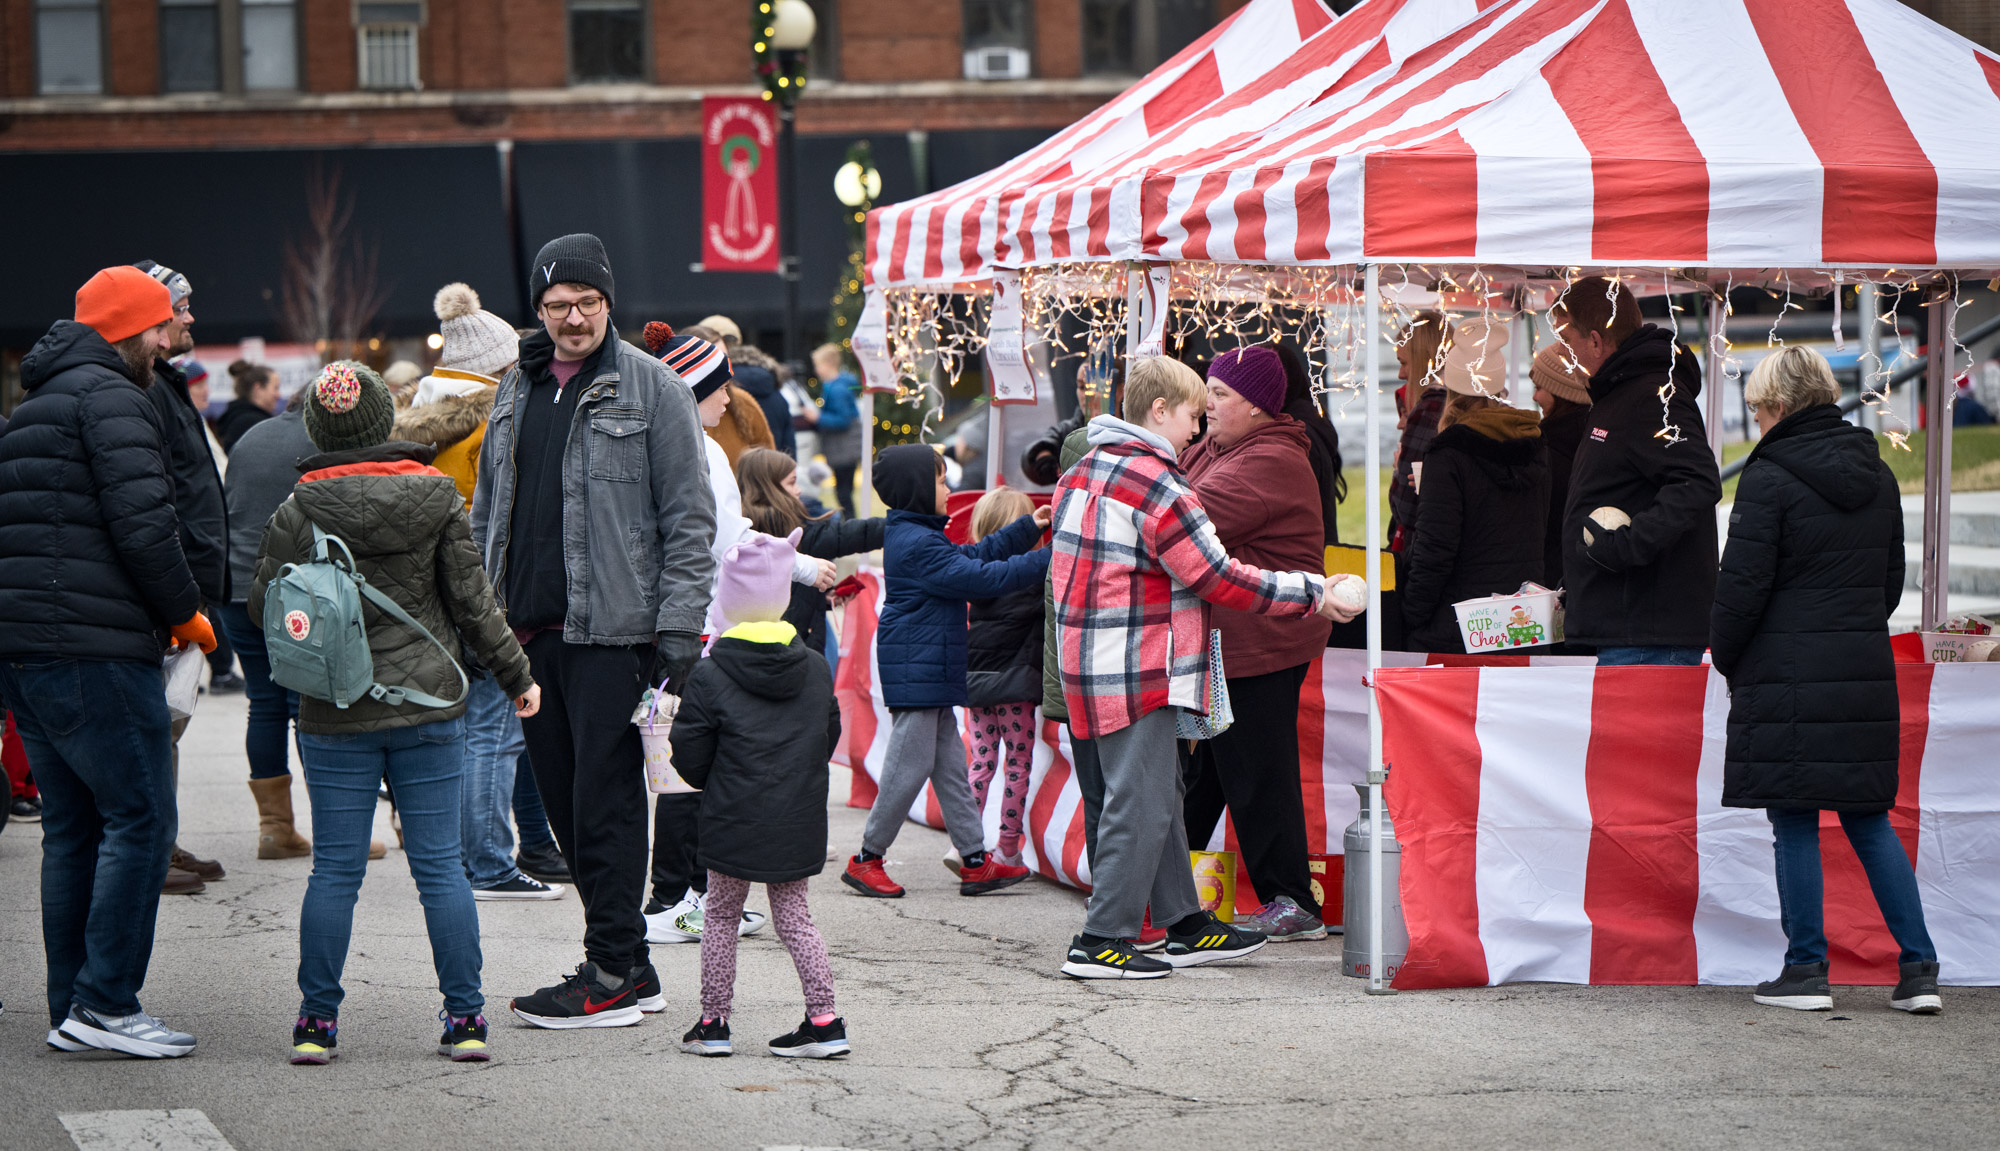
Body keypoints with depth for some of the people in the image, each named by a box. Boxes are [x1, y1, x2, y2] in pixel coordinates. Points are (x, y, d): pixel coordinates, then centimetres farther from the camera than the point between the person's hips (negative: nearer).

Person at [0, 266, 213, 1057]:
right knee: (140, 818, -6)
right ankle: (106, 1003, -9)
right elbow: (142, 522, -18)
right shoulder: (109, 398, -9)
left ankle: (70, 1009, 14)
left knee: (72, 826, 13)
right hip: (95, 653, -10)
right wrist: (186, 613, -6)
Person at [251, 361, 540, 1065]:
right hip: (429, 707, 1)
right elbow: (472, 600, 0)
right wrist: (516, 676, 11)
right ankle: (465, 1018, 6)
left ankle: (317, 1020, 8)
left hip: (335, 716, -1)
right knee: (440, 863, 5)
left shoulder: (301, 510, -6)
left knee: (334, 870, 6)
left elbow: (263, 606, -3)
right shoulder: (436, 498, -3)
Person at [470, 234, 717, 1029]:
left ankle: (614, 975, -1)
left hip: (611, 632, -7)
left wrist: (679, 628, -12)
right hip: (530, 632, 7)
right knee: (563, 800, 8)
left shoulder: (650, 388, -3)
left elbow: (690, 517, -6)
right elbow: (488, 511, 22)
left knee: (604, 800, -6)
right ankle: (628, 966, 16)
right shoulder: (516, 391, 15)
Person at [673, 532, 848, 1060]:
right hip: (800, 820, 4)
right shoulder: (817, 668, 2)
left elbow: (689, 756, -6)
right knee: (793, 915, 12)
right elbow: (830, 736, 12)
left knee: (722, 918, 10)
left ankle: (713, 1022, 14)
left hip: (734, 823, -4)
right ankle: (824, 1019, 6)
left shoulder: (710, 674, -11)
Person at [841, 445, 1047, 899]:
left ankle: (976, 861, 13)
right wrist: (1044, 560, -17)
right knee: (910, 765, -4)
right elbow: (977, 576, -21)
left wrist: (1028, 528, 20)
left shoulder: (917, 536, 15)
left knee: (950, 764, 10)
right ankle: (866, 859, 5)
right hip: (915, 670, -11)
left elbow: (974, 554, 23)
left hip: (929, 671, 11)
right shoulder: (916, 545, -18)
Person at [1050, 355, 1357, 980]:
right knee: (1141, 802, -5)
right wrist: (1310, 593, -5)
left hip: (1093, 662, 10)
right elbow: (1219, 578, -14)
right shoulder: (1157, 484, -16)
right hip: (1139, 671, -10)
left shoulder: (1081, 472, 13)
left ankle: (1186, 924, 22)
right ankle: (1101, 941, -4)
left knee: (1159, 796, 16)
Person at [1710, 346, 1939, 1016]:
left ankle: (1807, 970, 5)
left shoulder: (1769, 477, -11)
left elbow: (1742, 584, -11)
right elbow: (1892, 578, 16)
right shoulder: (1877, 475, 10)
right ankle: (1918, 970, 6)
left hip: (1787, 674, -6)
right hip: (1866, 671, 6)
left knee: (1794, 824, 2)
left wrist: (1726, 657, 3)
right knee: (1870, 822, 11)